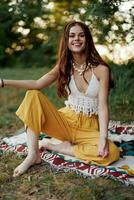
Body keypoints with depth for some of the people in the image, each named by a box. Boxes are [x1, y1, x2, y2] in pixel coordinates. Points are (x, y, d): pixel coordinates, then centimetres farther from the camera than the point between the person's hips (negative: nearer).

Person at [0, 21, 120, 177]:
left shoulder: (101, 69, -9)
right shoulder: (64, 66, 2)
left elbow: (103, 105, -15)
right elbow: (37, 84, -12)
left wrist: (103, 138, -28)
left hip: (89, 128, -2)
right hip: (66, 121, 2)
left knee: (111, 153, -31)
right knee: (33, 96, -18)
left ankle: (55, 147, -13)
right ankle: (33, 154, -20)